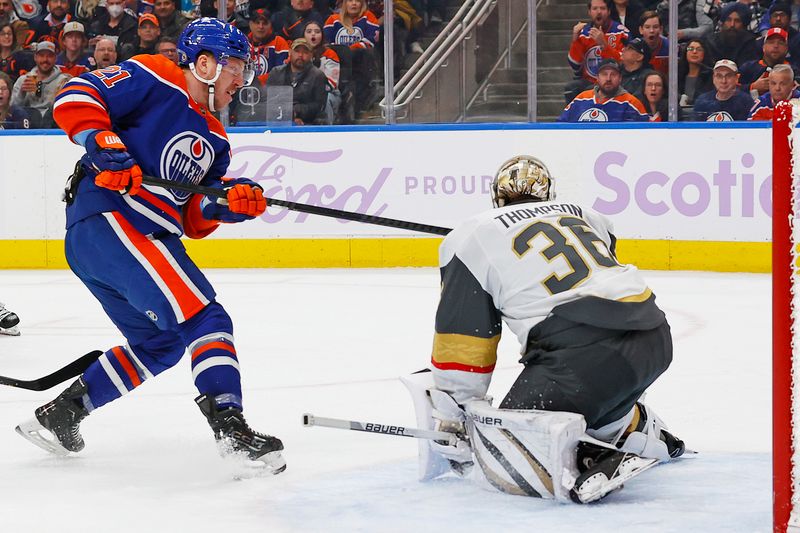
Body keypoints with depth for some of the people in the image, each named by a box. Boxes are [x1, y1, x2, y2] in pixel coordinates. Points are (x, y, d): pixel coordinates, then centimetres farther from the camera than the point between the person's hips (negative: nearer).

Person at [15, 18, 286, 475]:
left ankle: (58, 415, 27)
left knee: (161, 343, 21)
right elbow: (76, 98, -10)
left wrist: (229, 201, -6)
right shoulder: (156, 80, -2)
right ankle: (229, 426, -26)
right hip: (108, 220, -11)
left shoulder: (214, 140, 22)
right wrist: (106, 149, -23)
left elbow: (194, 219, 14)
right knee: (205, 318, -19)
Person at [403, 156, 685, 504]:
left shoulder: (473, 237, 12)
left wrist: (449, 416, 14)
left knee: (500, 451, -6)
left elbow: (461, 340, 8)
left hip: (583, 352, -7)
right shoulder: (582, 214, 27)